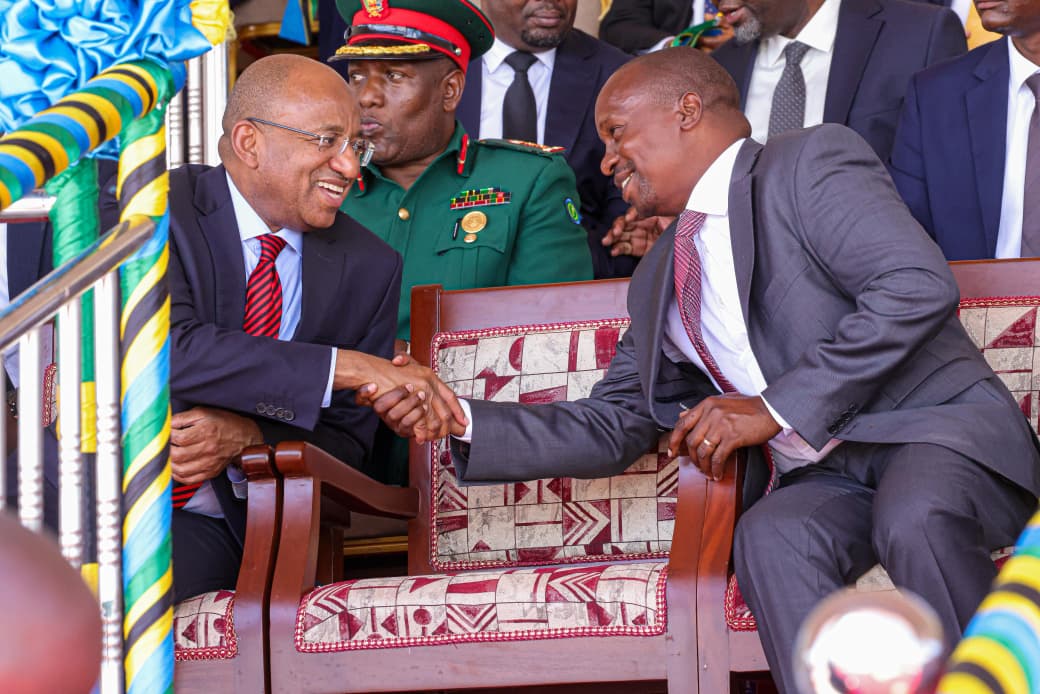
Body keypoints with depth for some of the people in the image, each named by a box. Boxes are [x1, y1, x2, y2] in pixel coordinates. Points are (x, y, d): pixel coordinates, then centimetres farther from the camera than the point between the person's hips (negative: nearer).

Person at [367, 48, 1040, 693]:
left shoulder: (813, 163, 0)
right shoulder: (659, 280, 22)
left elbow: (919, 286, -14)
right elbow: (612, 427, 25)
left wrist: (777, 410, -13)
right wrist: (459, 419, 10)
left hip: (935, 426, -5)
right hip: (824, 477, 5)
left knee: (914, 519, -39)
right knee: (770, 538, -31)